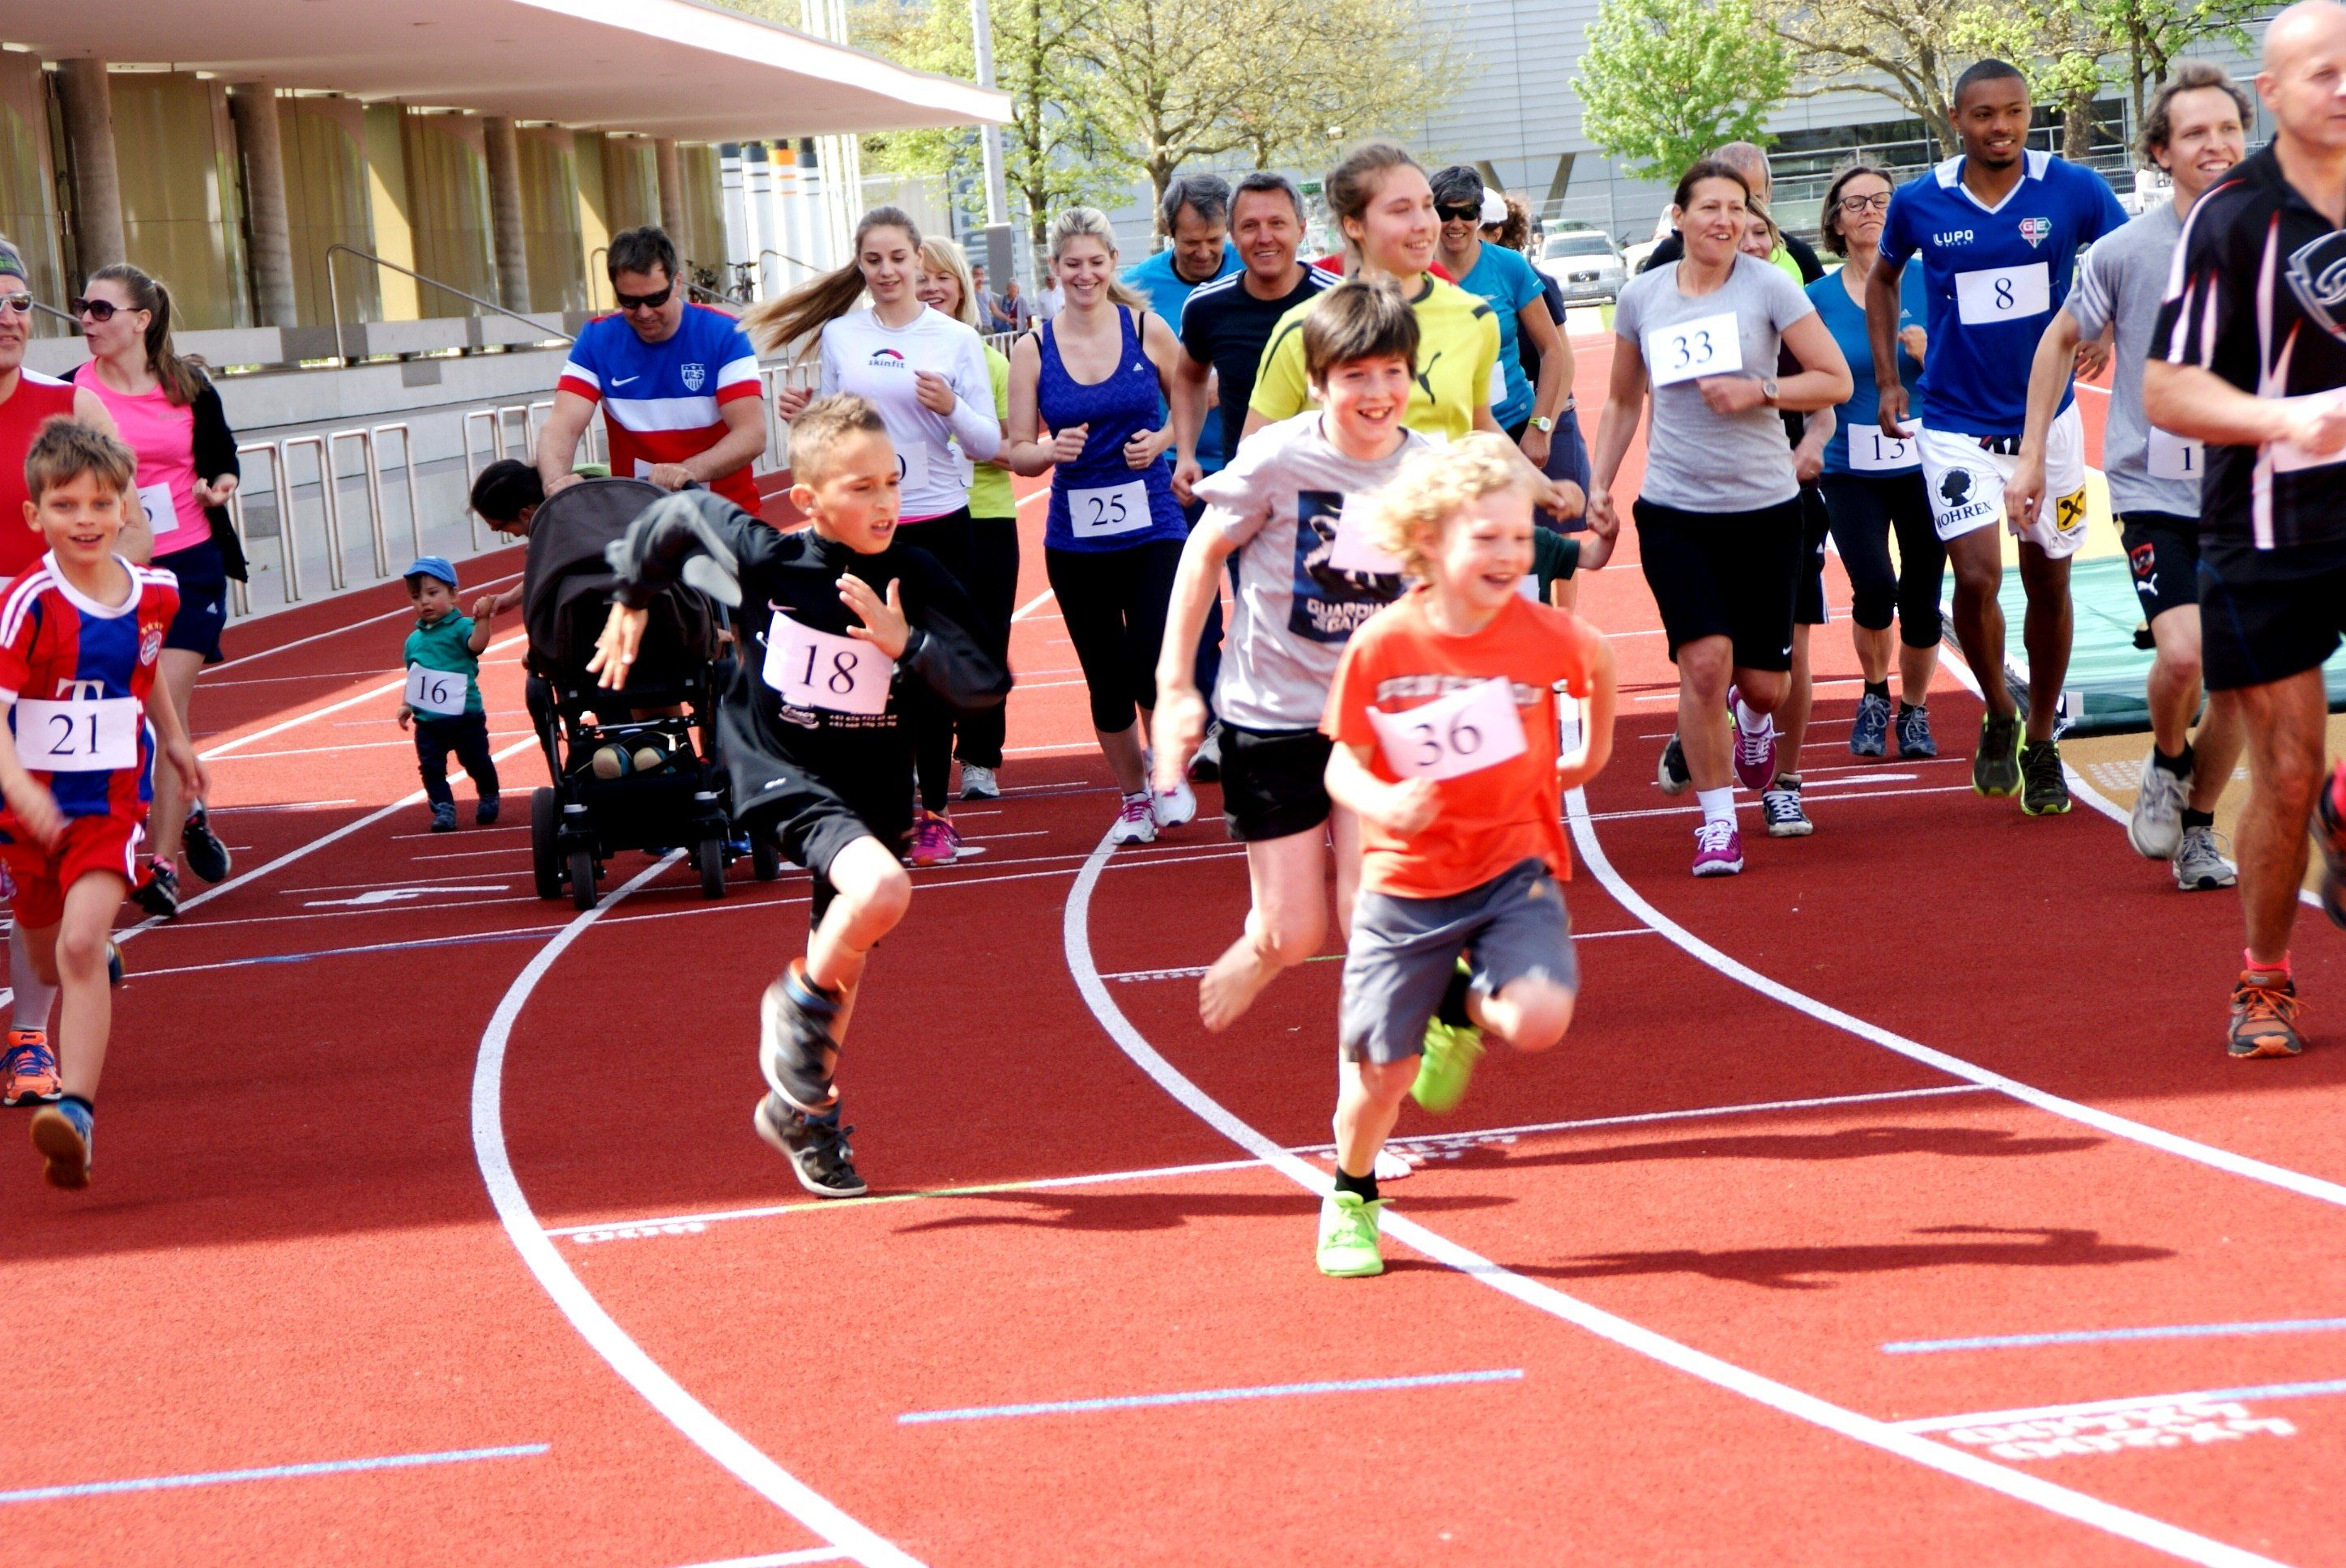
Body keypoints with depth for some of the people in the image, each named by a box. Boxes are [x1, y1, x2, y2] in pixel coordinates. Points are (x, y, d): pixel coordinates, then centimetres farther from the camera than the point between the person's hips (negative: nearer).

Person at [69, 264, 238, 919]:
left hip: (190, 566, -1)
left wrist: (222, 483, -5)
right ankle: (188, 816, 31)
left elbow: (222, 453, 16)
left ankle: (162, 863, -3)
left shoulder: (188, 388, 2)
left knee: (167, 706, -8)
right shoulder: (72, 394, -1)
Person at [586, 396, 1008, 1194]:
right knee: (881, 889, -30)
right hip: (782, 774, -3)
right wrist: (630, 603, 18)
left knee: (844, 954, 14)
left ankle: (803, 1110, 37)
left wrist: (906, 642, -24)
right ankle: (800, 1004, -3)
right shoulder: (765, 558, -13)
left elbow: (987, 685, -10)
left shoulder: (918, 580, -10)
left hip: (872, 789, 4)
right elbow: (677, 513, 5)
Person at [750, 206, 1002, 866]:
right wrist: (801, 417, -5)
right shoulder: (838, 336, 7)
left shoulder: (956, 339, 1)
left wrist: (952, 408, -18)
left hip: (937, 524, -1)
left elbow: (989, 444, 0)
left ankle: (935, 812, 14)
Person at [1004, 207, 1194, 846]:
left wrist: (1160, 441, -6)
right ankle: (1133, 798, 26)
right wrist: (1053, 451, -16)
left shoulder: (1147, 330, 0)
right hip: (1075, 540, 1)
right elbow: (1019, 454, 4)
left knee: (1152, 660, -16)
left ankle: (1169, 774, 9)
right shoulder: (1033, 350, 1)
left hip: (1152, 526, -1)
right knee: (1106, 679, 7)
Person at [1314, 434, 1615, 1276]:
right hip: (1407, 882, -1)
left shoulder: (1541, 633, -10)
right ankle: (1351, 1200, 32)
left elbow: (1598, 660, 13)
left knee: (1539, 1019, -24)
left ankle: (1463, 1009, 12)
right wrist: (1381, 802, -25)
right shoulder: (1380, 646, -13)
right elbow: (1343, 763, -7)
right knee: (1380, 1071, 3)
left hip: (1513, 868, 1)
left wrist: (1594, 754, 17)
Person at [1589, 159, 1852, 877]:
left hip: (1765, 504, 0)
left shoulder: (1769, 285, -3)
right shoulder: (1642, 296, 4)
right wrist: (1598, 482, 9)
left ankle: (1753, 718, 43)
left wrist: (1758, 391, -16)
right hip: (1674, 508, 0)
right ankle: (1717, 822, -1)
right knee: (1705, 661, -16)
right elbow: (1624, 401, 17)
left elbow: (1837, 381, -3)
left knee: (1763, 681, 2)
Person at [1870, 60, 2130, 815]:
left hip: (2047, 417, 1)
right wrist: (1886, 379, 9)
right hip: (1956, 424, -1)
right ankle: (1998, 717, 12)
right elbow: (1883, 278, 14)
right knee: (1976, 577, -15)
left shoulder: (2073, 190, -9)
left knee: (2049, 583, 10)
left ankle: (2040, 742, 28)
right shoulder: (1919, 203, -6)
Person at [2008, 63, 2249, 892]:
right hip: (2156, 489, -2)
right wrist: (2032, 453, 8)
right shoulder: (2124, 253, -5)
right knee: (2182, 653, -21)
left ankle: (2197, 828, 23)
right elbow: (2061, 339, 10)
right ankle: (2166, 763, 11)